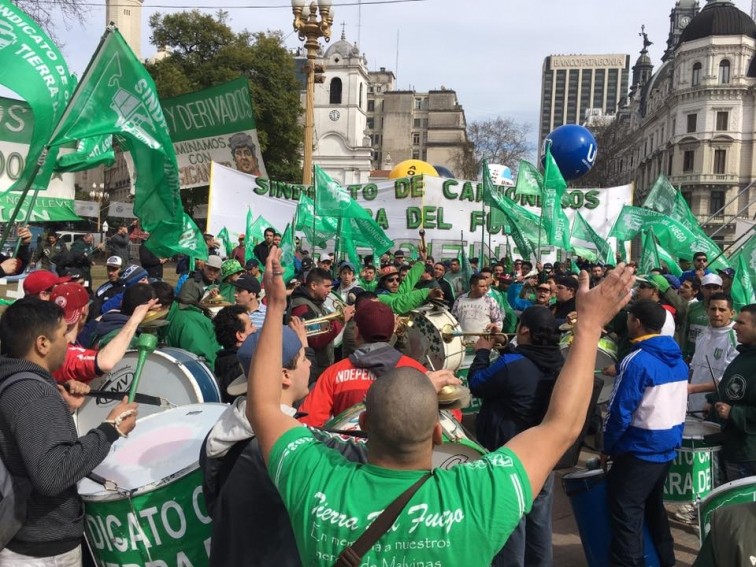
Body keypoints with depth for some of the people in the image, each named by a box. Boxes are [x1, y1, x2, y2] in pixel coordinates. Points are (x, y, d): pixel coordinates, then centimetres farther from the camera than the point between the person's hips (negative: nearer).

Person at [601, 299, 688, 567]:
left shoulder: (637, 361, -20)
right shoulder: (678, 359, 6)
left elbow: (620, 412, -20)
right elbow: (675, 404, 15)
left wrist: (607, 448, -8)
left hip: (639, 451, -9)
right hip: (668, 447, 9)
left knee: (626, 514, -2)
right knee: (653, 506, 23)